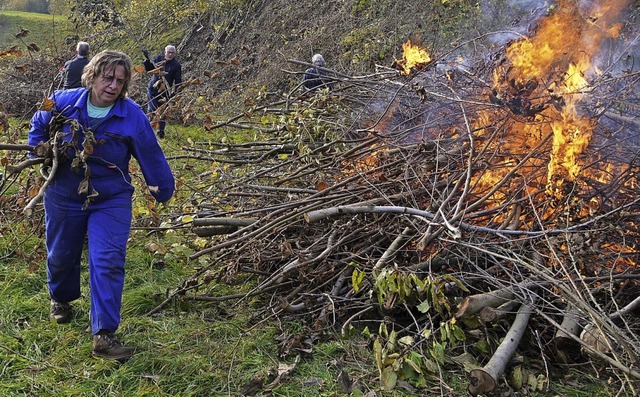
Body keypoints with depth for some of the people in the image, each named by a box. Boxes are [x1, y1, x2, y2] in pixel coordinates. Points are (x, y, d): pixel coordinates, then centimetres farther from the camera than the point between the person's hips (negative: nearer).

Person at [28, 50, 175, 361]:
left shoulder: (133, 116, -16)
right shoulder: (63, 102, -11)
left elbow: (151, 157, -7)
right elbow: (39, 126, 12)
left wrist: (164, 190, 1)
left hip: (110, 201, -2)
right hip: (64, 198, 2)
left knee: (108, 263, -12)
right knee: (61, 256, 20)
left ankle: (104, 335, -6)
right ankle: (60, 298, 53)